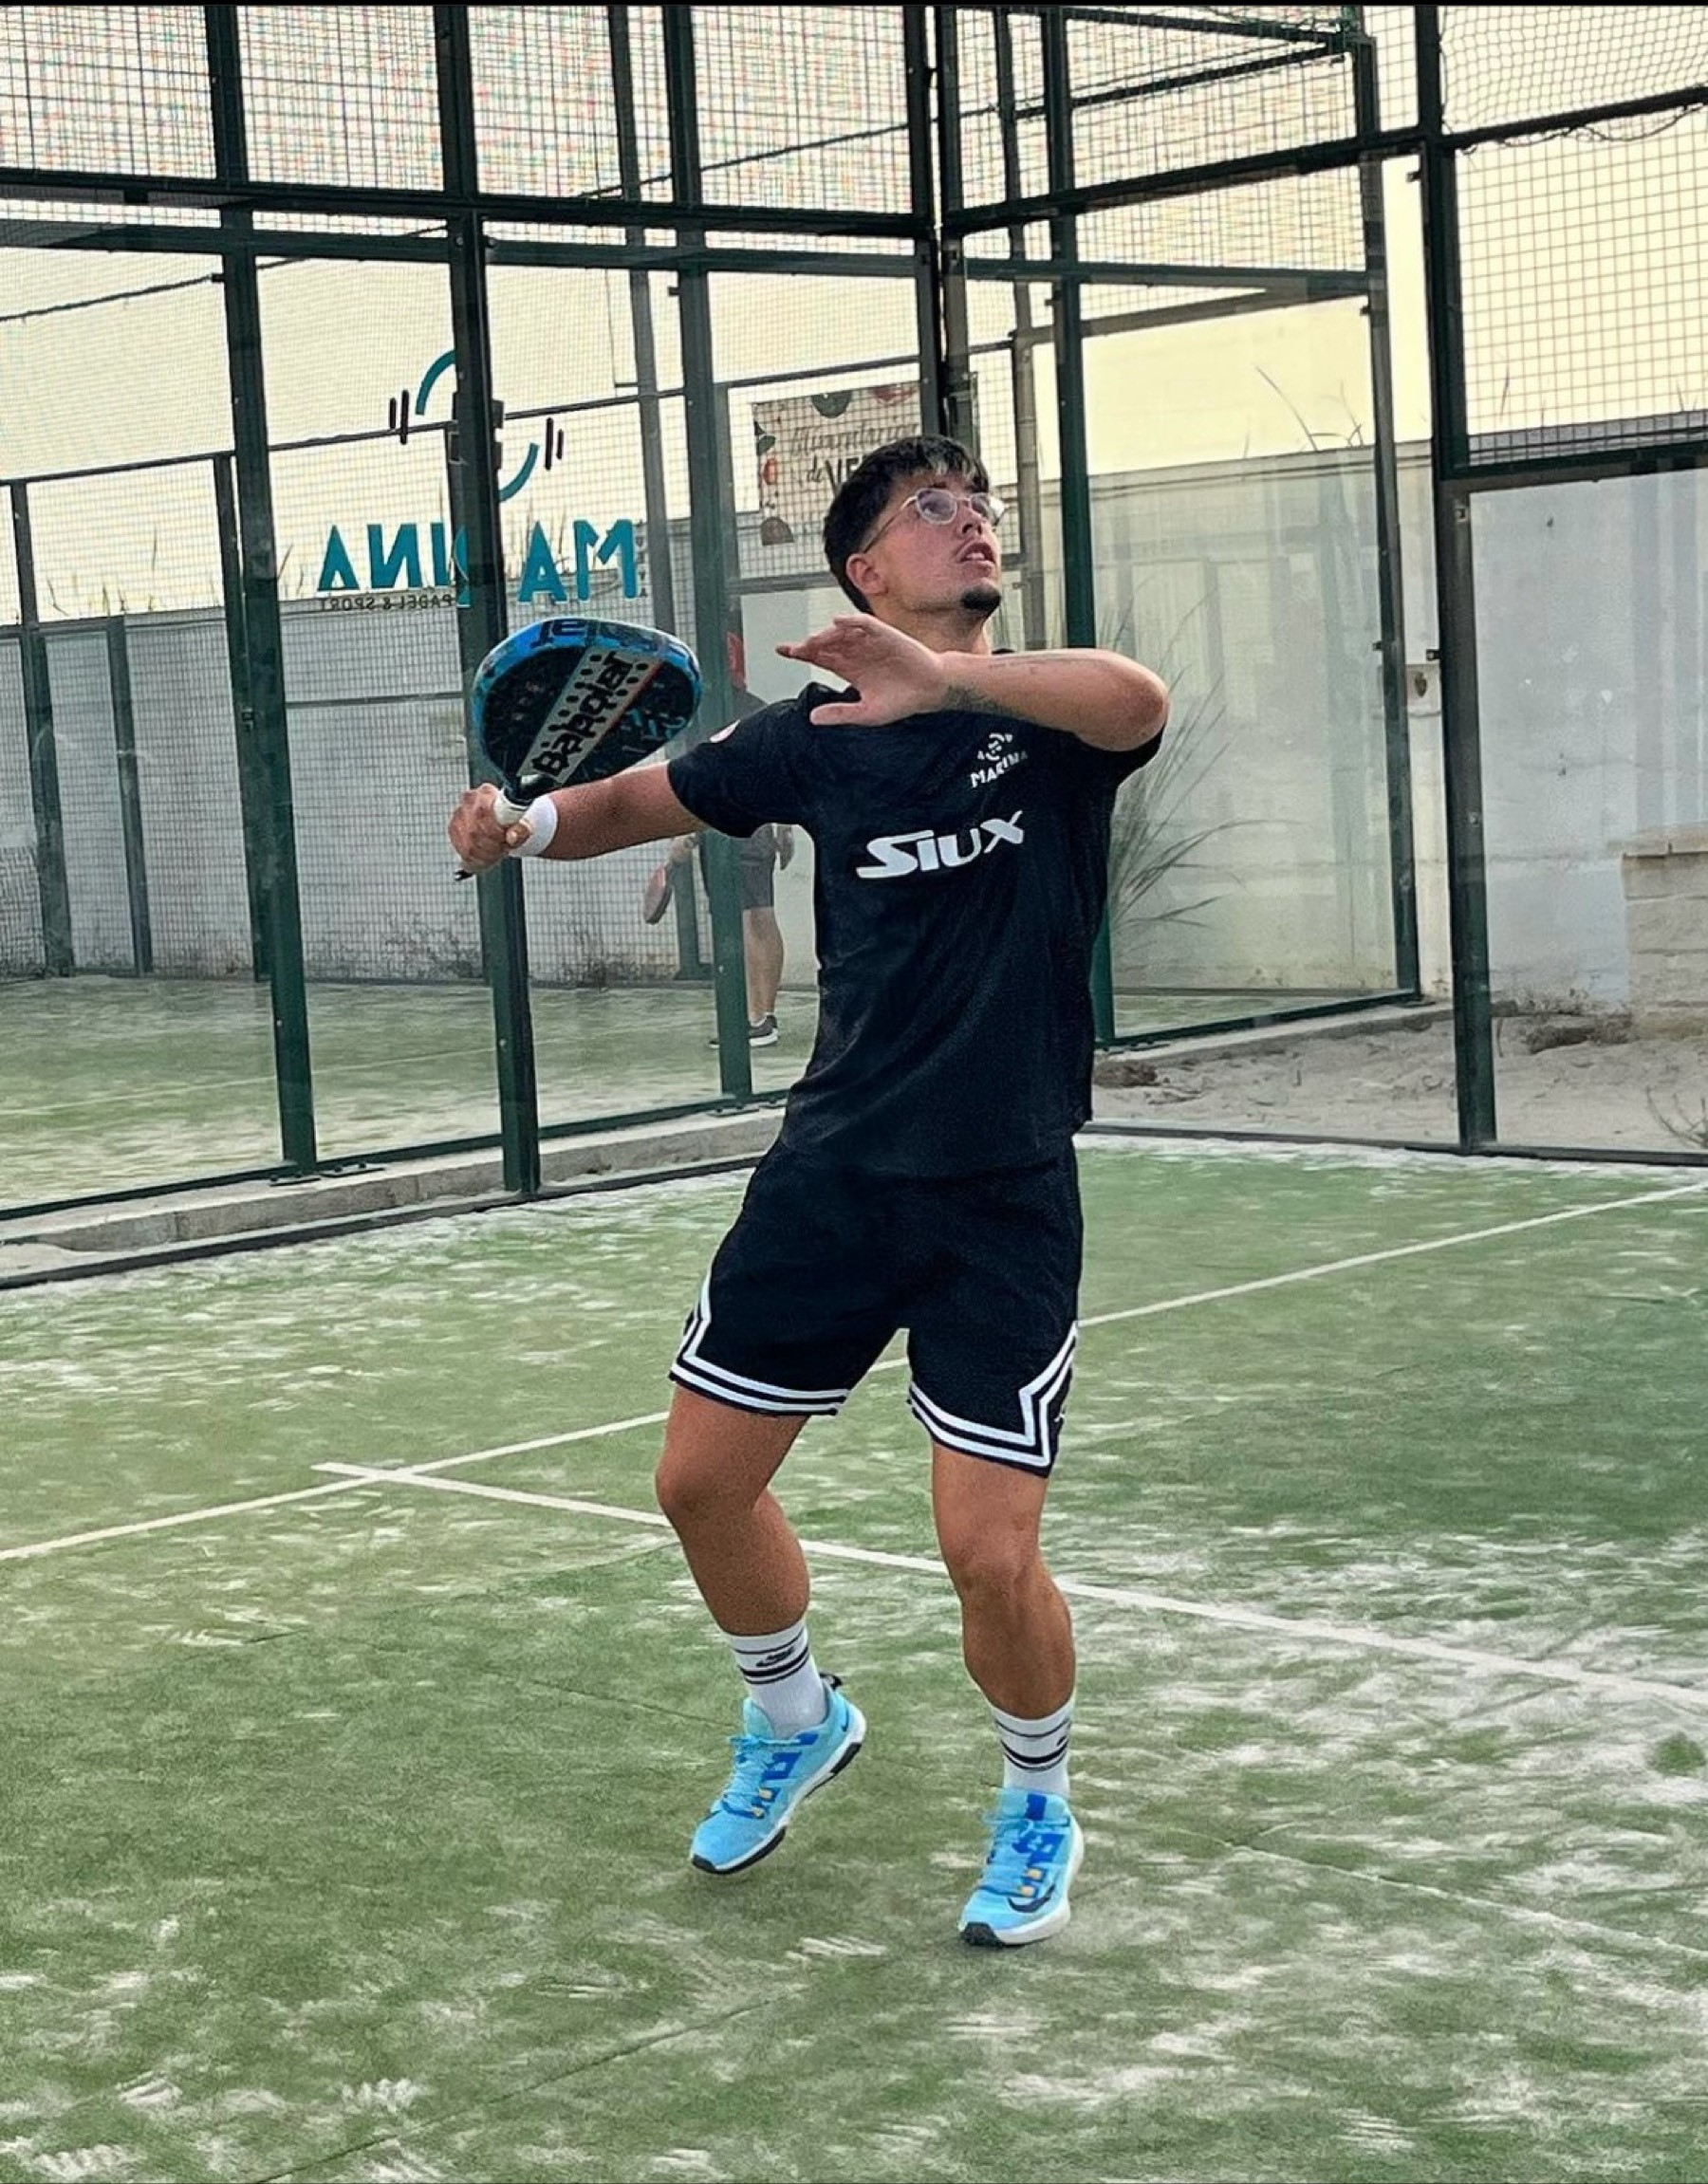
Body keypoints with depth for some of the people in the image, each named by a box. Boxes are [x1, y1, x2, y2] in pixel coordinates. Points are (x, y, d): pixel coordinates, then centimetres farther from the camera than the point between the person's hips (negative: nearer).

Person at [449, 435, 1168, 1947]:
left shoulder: (1051, 713, -4)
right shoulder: (816, 740, 5)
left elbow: (1141, 702, -29)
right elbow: (637, 800, 18)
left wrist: (945, 679, -45)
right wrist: (525, 820, -4)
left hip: (1005, 1198, -4)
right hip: (833, 1177, 4)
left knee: (993, 1554, -8)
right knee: (704, 1479, 9)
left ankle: (1040, 1807, 22)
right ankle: (798, 1725, 38)